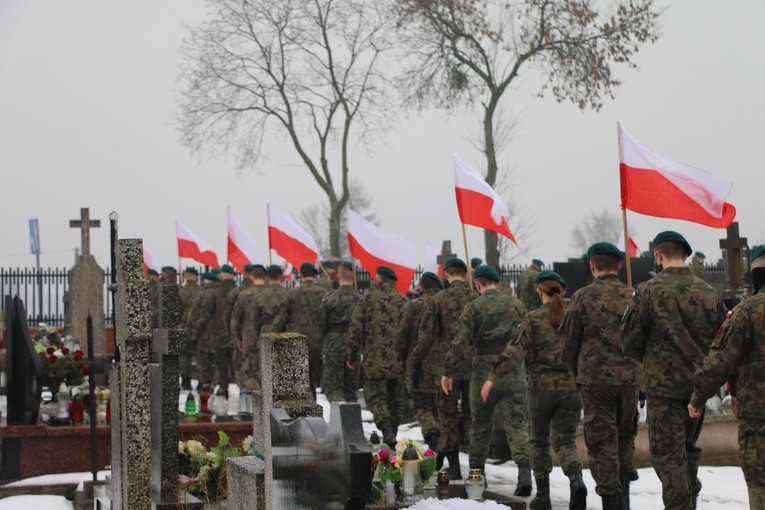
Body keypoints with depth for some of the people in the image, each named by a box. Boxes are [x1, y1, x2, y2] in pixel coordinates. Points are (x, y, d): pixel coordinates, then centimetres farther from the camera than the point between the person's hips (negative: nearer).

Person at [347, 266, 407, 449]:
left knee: (375, 396, 2)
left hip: (375, 360, -3)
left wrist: (351, 356, 7)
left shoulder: (368, 300, -3)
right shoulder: (404, 302, 5)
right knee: (395, 399, 14)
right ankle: (391, 433, 20)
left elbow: (355, 329, -3)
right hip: (400, 362, 3)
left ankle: (387, 431, -19)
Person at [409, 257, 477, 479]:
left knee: (448, 415, 5)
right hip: (474, 366, 2)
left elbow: (427, 334, -5)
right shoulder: (476, 299, 0)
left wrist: (416, 361, 5)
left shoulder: (439, 300, -6)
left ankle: (453, 465, 3)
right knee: (471, 413, 12)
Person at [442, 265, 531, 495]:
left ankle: (476, 473, 24)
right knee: (516, 424, -1)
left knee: (480, 424, 13)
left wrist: (448, 372, -3)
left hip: (483, 372, -2)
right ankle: (524, 469, -21)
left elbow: (461, 342, -9)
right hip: (514, 373, 2)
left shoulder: (474, 306, -5)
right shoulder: (516, 304, 7)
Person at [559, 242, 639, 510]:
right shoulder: (633, 297, 3)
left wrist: (578, 374, 14)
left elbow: (568, 342, 0)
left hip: (595, 379, -3)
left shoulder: (583, 297, -5)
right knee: (625, 437, 18)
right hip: (630, 378, 3)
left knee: (602, 441, 3)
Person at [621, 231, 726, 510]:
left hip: (663, 385, -5)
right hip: (698, 384, 5)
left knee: (668, 454, 0)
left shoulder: (648, 291, -11)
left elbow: (629, 341, -4)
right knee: (688, 445, 21)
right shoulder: (708, 292, 1)